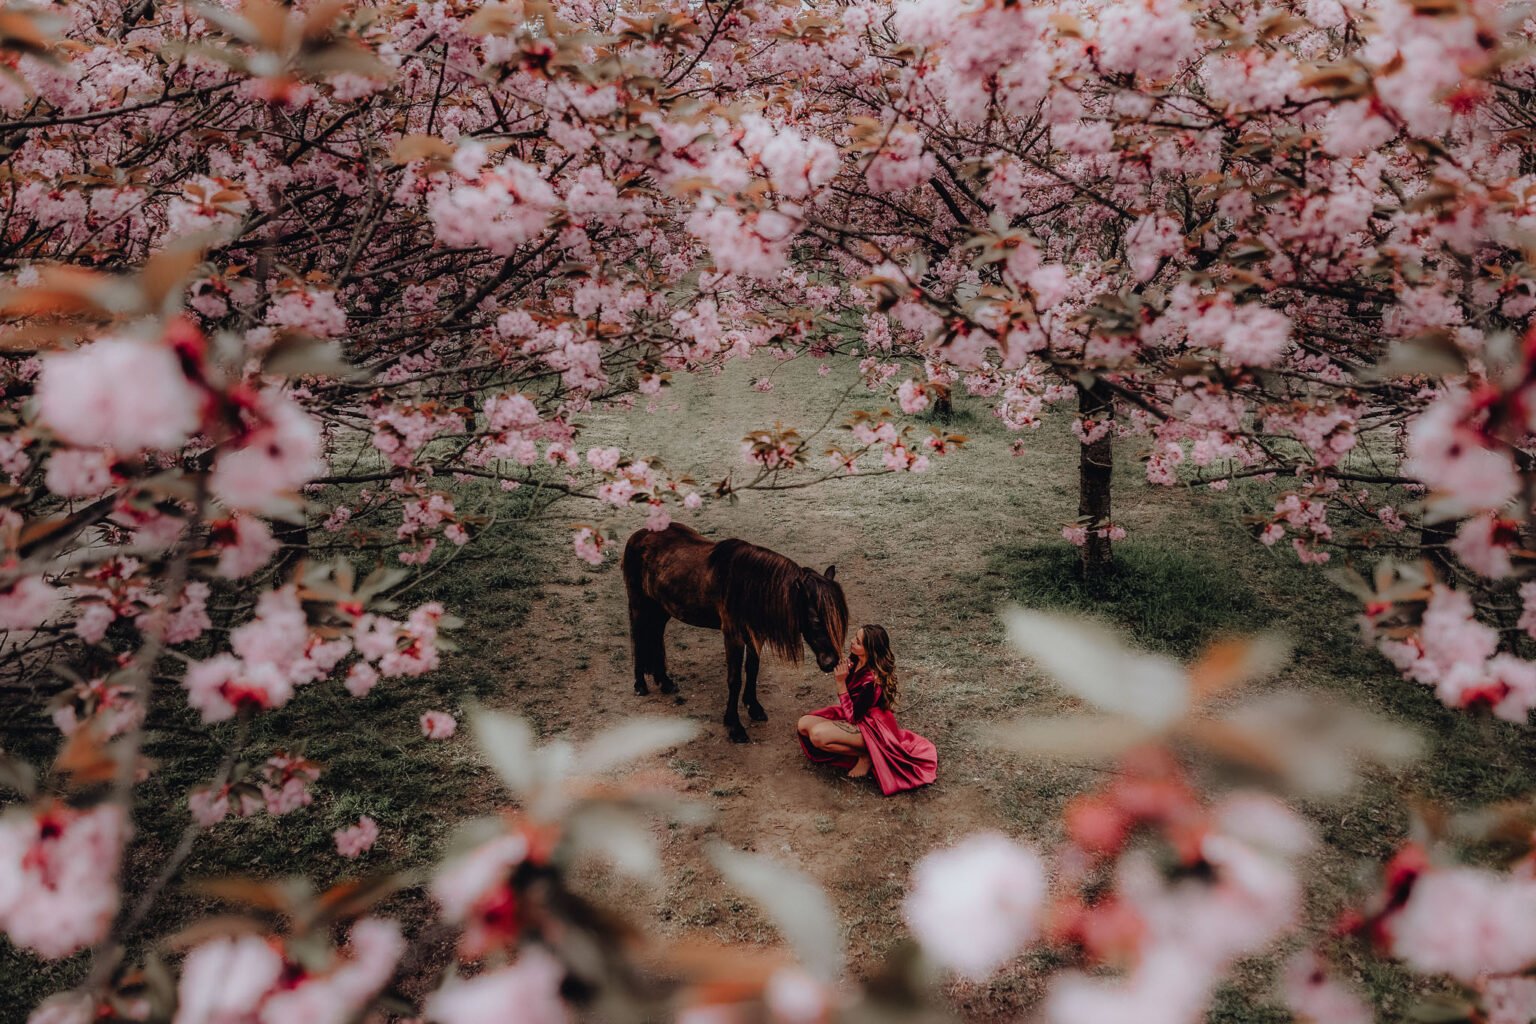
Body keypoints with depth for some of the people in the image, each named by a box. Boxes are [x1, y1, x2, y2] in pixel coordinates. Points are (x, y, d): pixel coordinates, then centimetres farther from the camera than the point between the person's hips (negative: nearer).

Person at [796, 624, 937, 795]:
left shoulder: (871, 679, -31)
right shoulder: (856, 661, -7)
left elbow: (852, 716, -24)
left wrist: (841, 682, -28)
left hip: (871, 727, -9)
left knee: (818, 735, -27)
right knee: (804, 724, 0)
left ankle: (866, 755, -7)